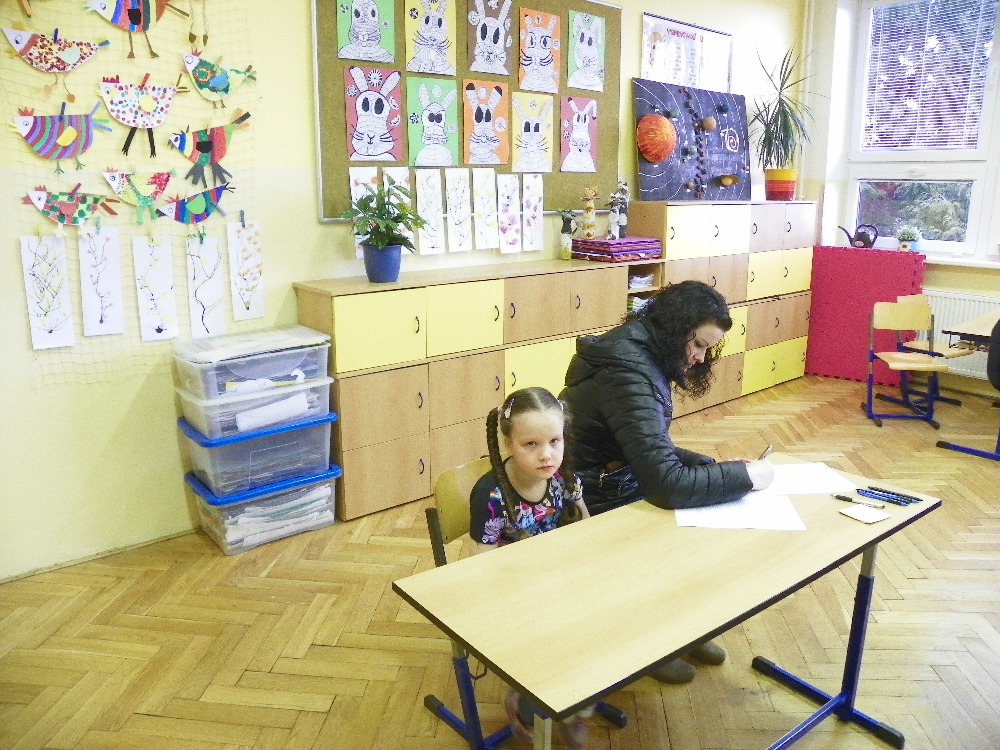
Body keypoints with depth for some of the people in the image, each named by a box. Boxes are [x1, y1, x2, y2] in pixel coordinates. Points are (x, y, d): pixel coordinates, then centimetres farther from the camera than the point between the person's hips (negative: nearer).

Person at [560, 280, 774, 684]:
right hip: (598, 503, -9)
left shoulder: (642, 357, 2)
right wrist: (745, 475, -22)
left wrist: (710, 465, -3)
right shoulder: (627, 373, -28)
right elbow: (666, 484, -33)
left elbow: (655, 452, 11)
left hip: (620, 481, 9)